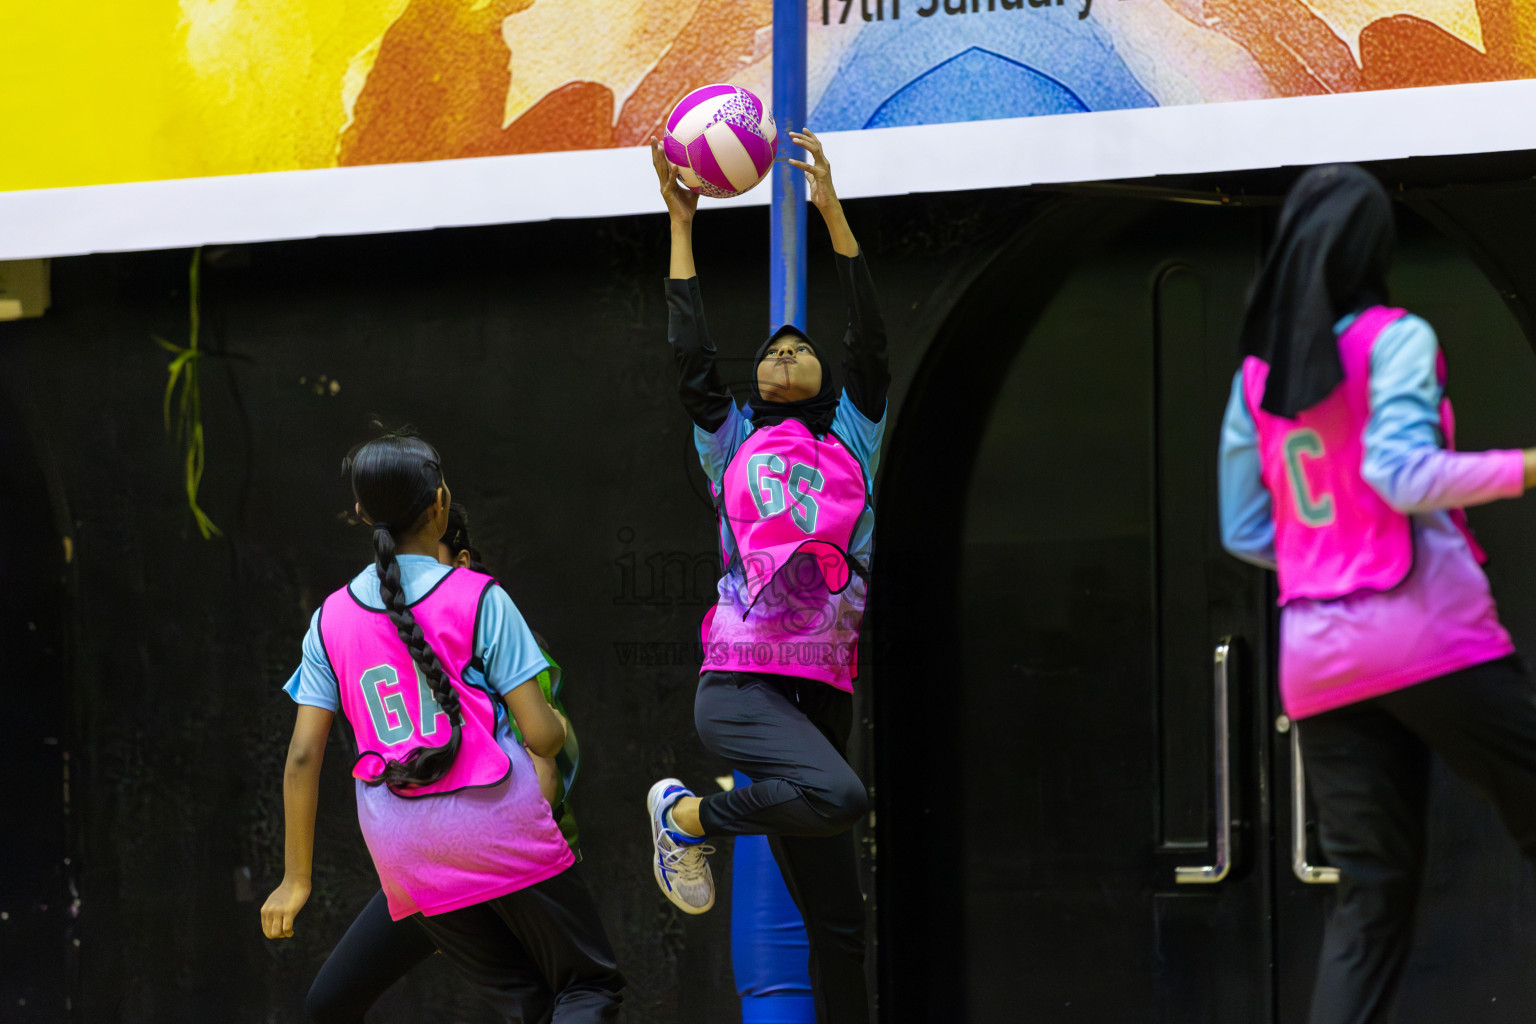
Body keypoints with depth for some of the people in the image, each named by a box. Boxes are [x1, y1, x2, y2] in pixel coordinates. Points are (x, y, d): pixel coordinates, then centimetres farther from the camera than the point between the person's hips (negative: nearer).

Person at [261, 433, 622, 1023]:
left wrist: (297, 878, 10)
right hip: (500, 822, -4)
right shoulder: (478, 599, -5)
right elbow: (542, 735, -6)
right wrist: (559, 730, 18)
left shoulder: (331, 620, 5)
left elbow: (303, 757, 4)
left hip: (406, 857, 4)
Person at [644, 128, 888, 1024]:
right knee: (840, 797, -31)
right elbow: (691, 355, 7)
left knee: (838, 920, 1)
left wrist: (833, 212, 4)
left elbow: (873, 345, 8)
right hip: (740, 681, -3)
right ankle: (688, 816, -8)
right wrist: (682, 222, 8)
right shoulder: (734, 444, 13)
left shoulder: (851, 441, 17)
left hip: (821, 695, 3)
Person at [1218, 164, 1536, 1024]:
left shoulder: (1256, 374, 13)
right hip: (1428, 633, -6)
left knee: (1373, 891, 7)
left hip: (1317, 656, 6)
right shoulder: (1395, 340, -4)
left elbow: (1245, 533, 15)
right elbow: (1403, 474, -18)